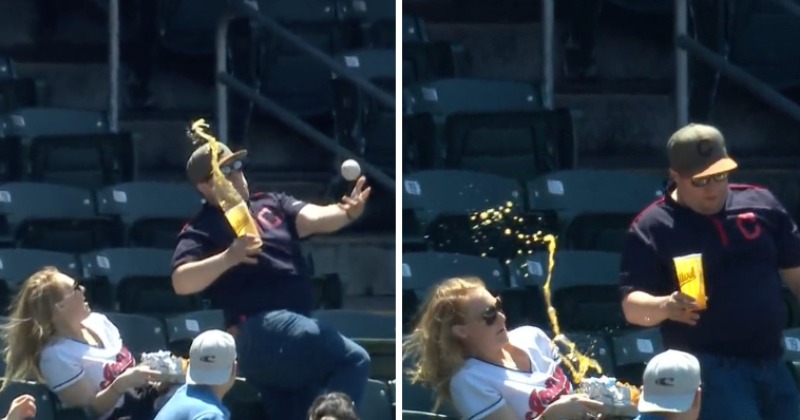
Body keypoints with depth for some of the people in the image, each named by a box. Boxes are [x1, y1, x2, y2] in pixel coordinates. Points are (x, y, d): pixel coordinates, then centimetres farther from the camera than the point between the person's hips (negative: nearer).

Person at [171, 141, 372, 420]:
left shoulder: (271, 205, 19)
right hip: (262, 330, -8)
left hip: (295, 328, 8)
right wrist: (228, 258, -28)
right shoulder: (203, 229, 1)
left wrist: (347, 213, -19)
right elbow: (180, 282, -14)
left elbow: (315, 219, 3)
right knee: (353, 361, -21)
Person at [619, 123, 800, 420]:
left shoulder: (761, 204, 8)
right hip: (710, 369, -5)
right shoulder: (652, 228, -3)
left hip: (772, 365, 5)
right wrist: (665, 306, -29)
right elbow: (632, 306, -8)